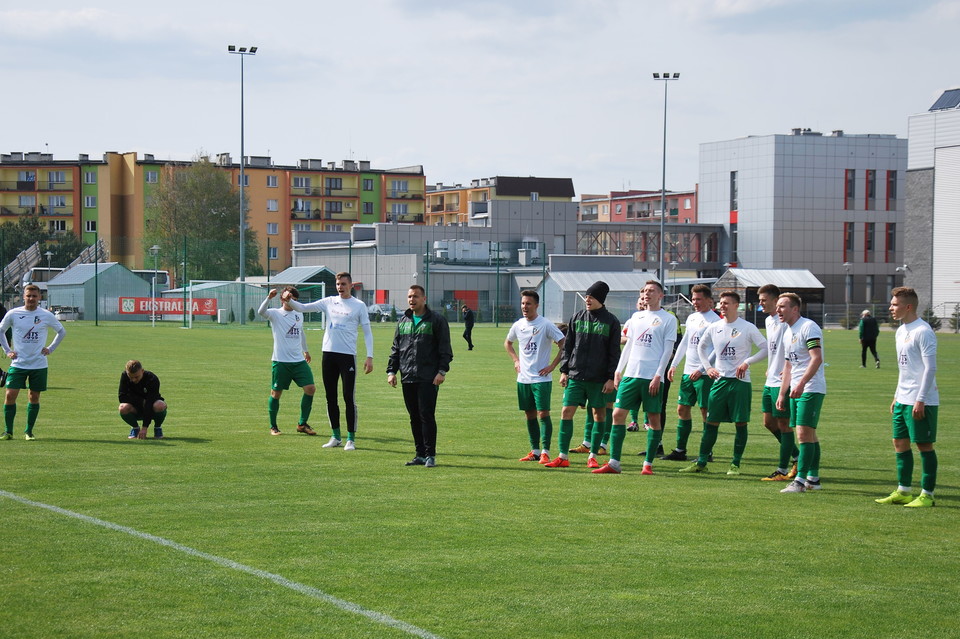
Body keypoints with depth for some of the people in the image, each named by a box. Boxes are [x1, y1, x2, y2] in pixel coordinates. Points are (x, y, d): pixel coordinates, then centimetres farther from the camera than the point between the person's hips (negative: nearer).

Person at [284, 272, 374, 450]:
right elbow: (303, 308, 9)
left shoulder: (359, 306, 2)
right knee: (330, 398, 8)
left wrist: (369, 357, -6)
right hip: (328, 354, 4)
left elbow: (367, 332, 2)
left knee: (349, 398, -5)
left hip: (348, 355, -4)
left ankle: (351, 439, 0)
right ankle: (335, 436, 17)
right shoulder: (329, 302, 11)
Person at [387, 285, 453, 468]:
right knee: (414, 417, 8)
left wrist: (442, 371, -12)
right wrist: (391, 371, 10)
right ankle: (420, 454, 14)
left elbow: (445, 348, -3)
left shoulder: (436, 320, -1)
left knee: (427, 416, -8)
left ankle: (430, 455, -2)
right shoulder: (403, 321, 15)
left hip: (428, 379, -5)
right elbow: (396, 348, 19)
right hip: (407, 378, 5)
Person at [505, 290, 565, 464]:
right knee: (529, 415, 10)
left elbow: (563, 344, -10)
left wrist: (552, 365, -12)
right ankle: (535, 451, 18)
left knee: (543, 413, -10)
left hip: (541, 379, -6)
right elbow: (508, 343, 27)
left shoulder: (546, 325, -10)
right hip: (523, 378, 6)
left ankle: (545, 452, -9)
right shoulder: (518, 325, 7)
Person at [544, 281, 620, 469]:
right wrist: (564, 370, 5)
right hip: (575, 375, 2)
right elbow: (568, 346, 11)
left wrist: (611, 377, -6)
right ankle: (562, 457, 0)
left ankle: (592, 456, 14)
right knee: (566, 412, -4)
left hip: (599, 379, -2)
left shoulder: (611, 321, 0)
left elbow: (614, 352, 0)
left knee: (599, 414, 3)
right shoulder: (577, 317, 7)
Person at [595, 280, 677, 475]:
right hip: (631, 375, 5)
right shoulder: (636, 317, 16)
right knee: (618, 414, -1)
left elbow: (667, 350, -5)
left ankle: (648, 464, 6)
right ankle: (614, 463, 2)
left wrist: (658, 376, -12)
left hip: (652, 377, -5)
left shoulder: (668, 319, 0)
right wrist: (618, 371, 14)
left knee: (654, 418, -1)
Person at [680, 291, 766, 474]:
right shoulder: (714, 328, 8)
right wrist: (708, 367, 12)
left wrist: (747, 362, -12)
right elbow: (701, 347, 24)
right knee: (711, 422, 4)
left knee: (741, 423, 0)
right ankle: (701, 462, 9)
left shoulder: (748, 328, -4)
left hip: (740, 382, -4)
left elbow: (765, 349, -3)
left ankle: (735, 464, 8)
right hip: (719, 380, 4)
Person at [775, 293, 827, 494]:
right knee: (809, 434, 11)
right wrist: (782, 394, 21)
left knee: (804, 433, -12)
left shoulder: (808, 327, -11)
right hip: (795, 390, 9)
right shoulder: (787, 333, 18)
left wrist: (801, 383, -30)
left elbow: (817, 358, -21)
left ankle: (800, 480, -13)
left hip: (811, 389, -9)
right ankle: (813, 478, 16)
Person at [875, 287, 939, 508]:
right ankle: (904, 491, 19)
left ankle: (927, 495, 2)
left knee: (924, 444, -3)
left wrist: (920, 400, -20)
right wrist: (897, 396, 20)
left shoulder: (923, 332, -14)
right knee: (900, 442, 11)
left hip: (921, 401, -9)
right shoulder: (901, 331, 15)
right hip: (903, 399, 9)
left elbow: (930, 368, -17)